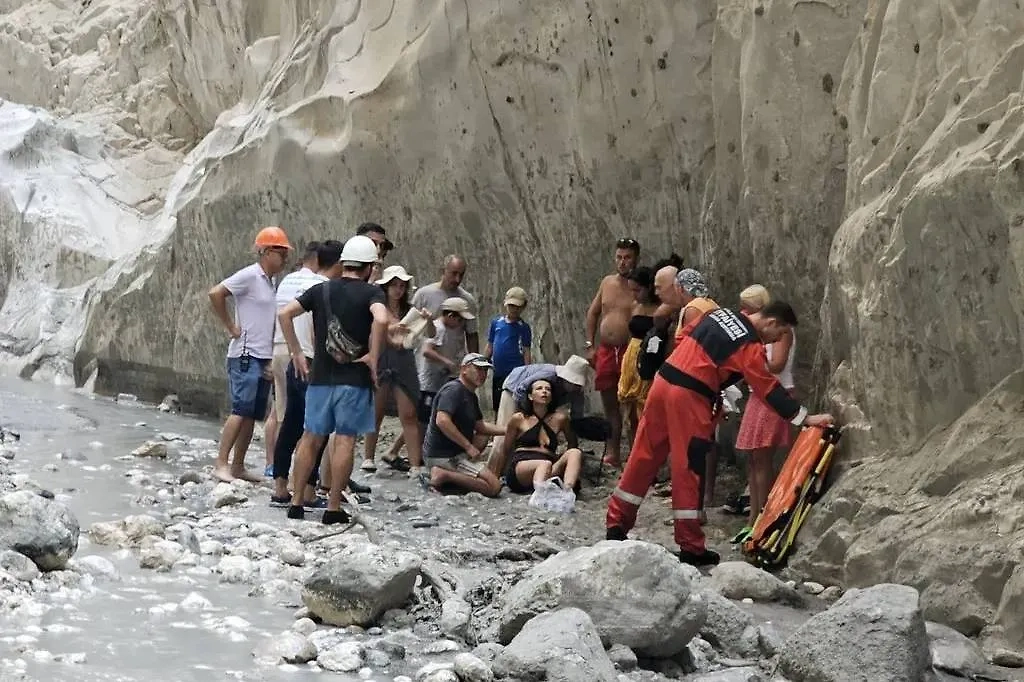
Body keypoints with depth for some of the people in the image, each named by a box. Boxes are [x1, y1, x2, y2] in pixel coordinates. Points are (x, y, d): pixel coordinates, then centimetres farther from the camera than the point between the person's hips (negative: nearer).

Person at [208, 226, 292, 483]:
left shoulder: (270, 281, 16)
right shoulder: (249, 276, -9)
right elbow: (215, 294, -19)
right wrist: (231, 328, -14)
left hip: (263, 358, 8)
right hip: (246, 355, -8)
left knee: (252, 415, 8)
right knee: (241, 411, -12)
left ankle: (238, 466, 13)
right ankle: (221, 464, -10)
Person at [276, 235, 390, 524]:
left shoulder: (321, 290, 8)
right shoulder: (370, 292, -5)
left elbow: (285, 313, 2)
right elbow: (381, 319, -26)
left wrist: (296, 352, 8)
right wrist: (373, 356, -15)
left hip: (320, 376, 4)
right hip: (354, 379, -4)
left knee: (311, 438, 12)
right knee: (345, 440, 1)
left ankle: (296, 502, 14)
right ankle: (334, 508, 2)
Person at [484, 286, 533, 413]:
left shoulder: (523, 327, -1)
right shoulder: (496, 322, 7)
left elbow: (526, 352, -1)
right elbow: (489, 347, 13)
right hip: (498, 373, 4)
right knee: (497, 408, 12)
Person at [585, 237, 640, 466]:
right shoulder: (607, 282, 12)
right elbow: (593, 313, 20)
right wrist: (590, 345, 14)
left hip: (630, 351, -6)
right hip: (605, 350, 6)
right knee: (609, 403, 11)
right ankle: (612, 451, 18)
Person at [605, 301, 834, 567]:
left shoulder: (720, 314, 15)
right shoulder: (750, 346, -8)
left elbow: (681, 338, 20)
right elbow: (769, 390, -9)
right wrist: (805, 418, -6)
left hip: (663, 380, 8)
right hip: (689, 397, -8)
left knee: (643, 457, 13)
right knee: (689, 469, -2)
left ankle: (616, 524, 19)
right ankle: (691, 547, 3)